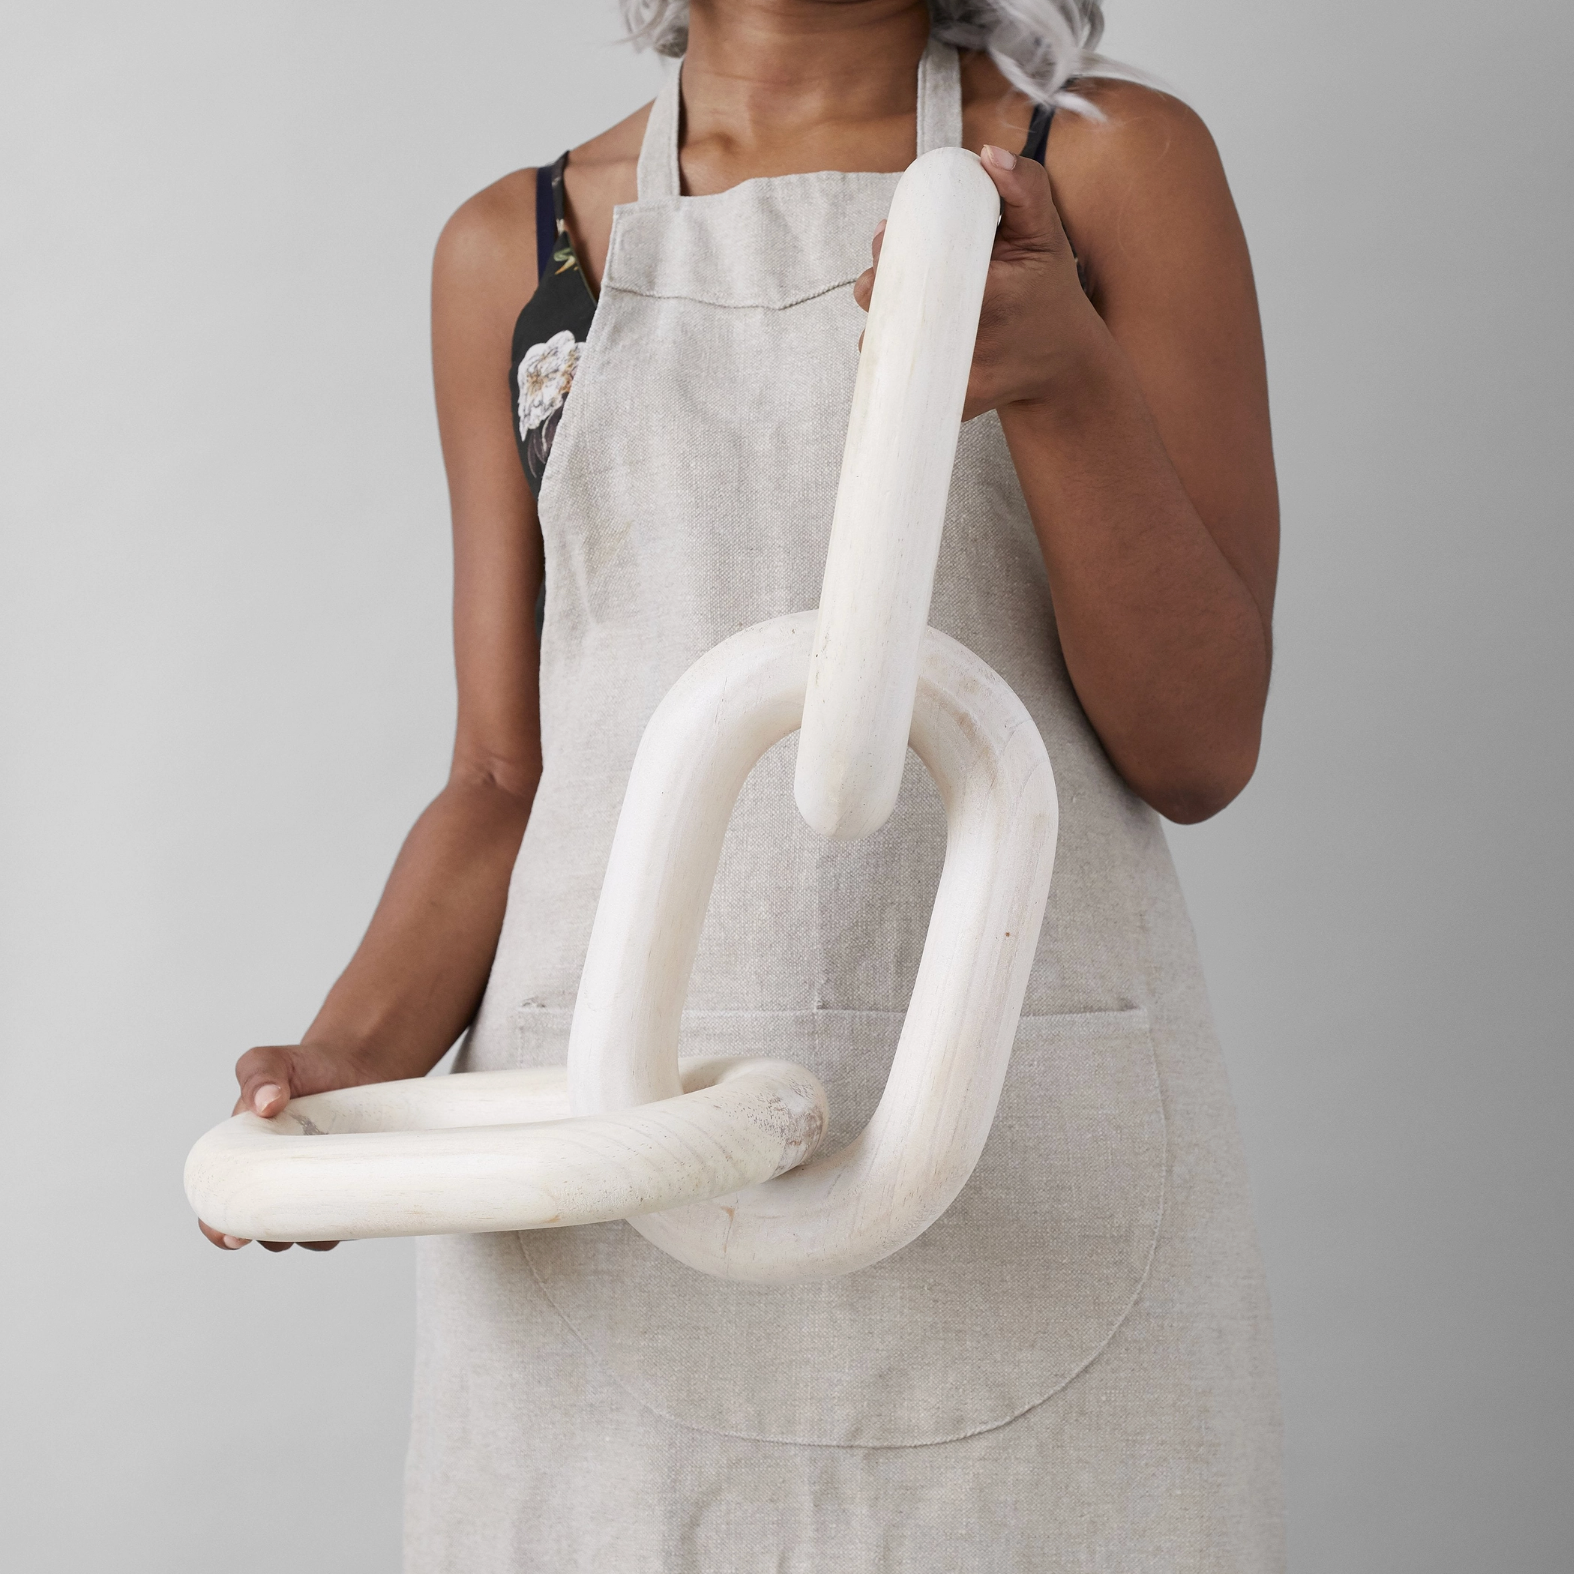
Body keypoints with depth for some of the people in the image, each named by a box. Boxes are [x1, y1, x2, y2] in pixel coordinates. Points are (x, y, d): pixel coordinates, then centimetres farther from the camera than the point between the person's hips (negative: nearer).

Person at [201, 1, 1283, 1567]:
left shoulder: (1118, 163, 3)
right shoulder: (513, 249, 9)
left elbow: (1200, 751, -3)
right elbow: (503, 778, 8)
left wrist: (1067, 372, -17)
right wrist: (355, 1053, -9)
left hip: (1025, 1150, -1)